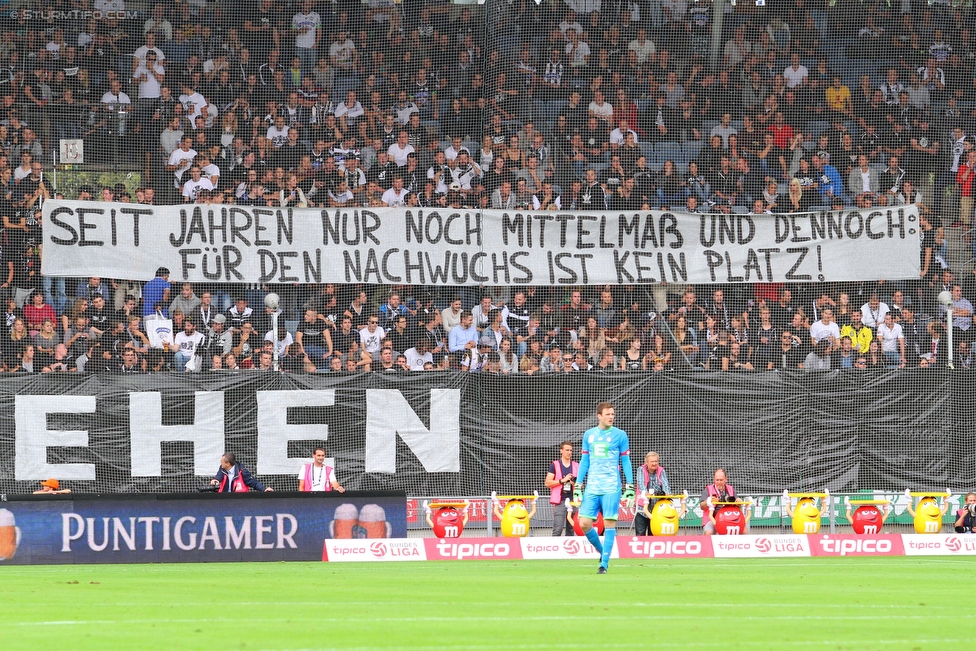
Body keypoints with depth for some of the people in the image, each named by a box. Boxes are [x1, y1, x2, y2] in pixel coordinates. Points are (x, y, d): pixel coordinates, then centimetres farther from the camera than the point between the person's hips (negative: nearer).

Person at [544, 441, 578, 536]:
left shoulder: (576, 466, 14)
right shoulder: (555, 465, 4)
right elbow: (547, 483, -3)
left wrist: (575, 484, -3)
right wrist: (563, 480, -11)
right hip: (560, 501, -4)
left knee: (571, 529, 2)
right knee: (558, 529, -14)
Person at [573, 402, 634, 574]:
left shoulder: (620, 435, 1)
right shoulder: (589, 435, 10)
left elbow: (626, 462, 3)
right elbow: (584, 461, 16)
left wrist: (630, 487, -3)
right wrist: (578, 486, 11)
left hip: (611, 488, -3)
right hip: (592, 487, 3)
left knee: (609, 523, -7)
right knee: (584, 524, -4)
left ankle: (604, 563, -1)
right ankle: (602, 551, 18)